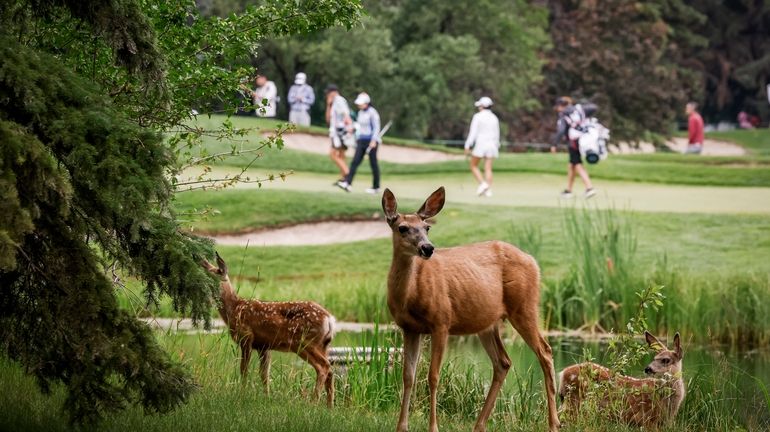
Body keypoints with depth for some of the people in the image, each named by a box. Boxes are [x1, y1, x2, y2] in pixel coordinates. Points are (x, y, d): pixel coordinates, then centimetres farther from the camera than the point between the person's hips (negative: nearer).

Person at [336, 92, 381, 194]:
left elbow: (376, 127, -14)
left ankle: (376, 187, 11)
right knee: (355, 162, -6)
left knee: (373, 163, 1)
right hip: (362, 140, 7)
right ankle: (348, 183, -15)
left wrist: (374, 141, -22)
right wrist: (358, 140, 22)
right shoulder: (360, 112, 12)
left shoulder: (372, 112, -11)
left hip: (371, 141, -7)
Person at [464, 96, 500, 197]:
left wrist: (467, 146, -8)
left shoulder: (478, 117, -7)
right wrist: (496, 146, 22)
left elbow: (473, 133, -11)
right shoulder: (494, 118, 9)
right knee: (488, 169, 5)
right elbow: (497, 135, 13)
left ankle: (482, 184, -11)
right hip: (491, 145, 5)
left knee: (474, 166, 9)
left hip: (480, 144, -5)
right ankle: (488, 190, -5)